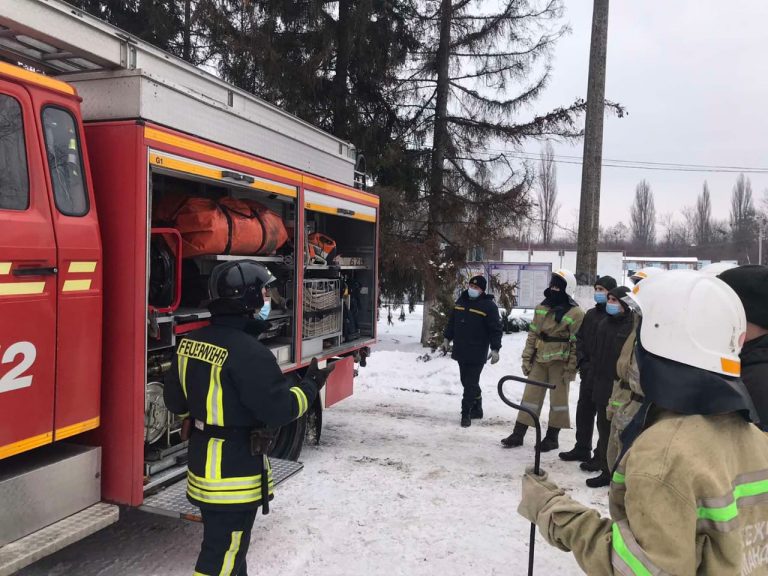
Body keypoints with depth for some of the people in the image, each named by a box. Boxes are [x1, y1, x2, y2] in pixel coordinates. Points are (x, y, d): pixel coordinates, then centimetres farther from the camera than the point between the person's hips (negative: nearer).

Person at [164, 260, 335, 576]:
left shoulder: (190, 342, 2)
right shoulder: (247, 352, -26)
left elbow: (175, 401, 11)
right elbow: (278, 408, -23)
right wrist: (310, 386, -8)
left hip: (202, 461, 9)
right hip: (235, 469, -9)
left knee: (227, 542, 26)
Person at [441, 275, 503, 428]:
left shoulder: (489, 306, -9)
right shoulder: (461, 301, 11)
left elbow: (496, 329, -11)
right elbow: (452, 322, 19)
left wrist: (495, 349, -16)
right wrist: (447, 339, 16)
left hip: (477, 353, -7)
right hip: (461, 351, 7)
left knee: (470, 384, -5)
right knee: (467, 381, 15)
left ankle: (466, 414, 3)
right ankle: (477, 409, 30)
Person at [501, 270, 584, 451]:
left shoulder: (575, 313, -11)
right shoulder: (542, 307, 7)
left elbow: (577, 344, -12)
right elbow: (533, 334, 9)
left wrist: (571, 369, -13)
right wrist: (527, 358, 6)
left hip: (560, 362, -5)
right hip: (539, 360, 5)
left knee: (558, 398, 8)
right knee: (530, 395, 7)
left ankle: (552, 437, 20)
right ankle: (518, 434, 13)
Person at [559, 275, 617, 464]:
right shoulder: (591, 314, 12)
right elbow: (580, 338, 14)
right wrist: (582, 362, 3)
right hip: (588, 371, 7)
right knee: (584, 410, 12)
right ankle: (582, 449, 24)